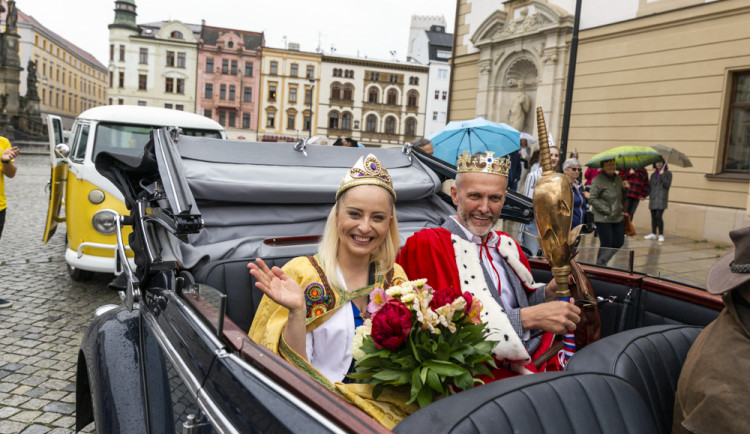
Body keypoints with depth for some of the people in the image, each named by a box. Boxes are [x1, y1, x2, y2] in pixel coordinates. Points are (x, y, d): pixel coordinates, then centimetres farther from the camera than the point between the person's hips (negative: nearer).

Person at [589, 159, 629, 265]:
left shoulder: (618, 178, 11)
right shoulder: (598, 180, -13)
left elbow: (621, 197, 20)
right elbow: (592, 199, -16)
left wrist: (624, 188, -2)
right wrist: (607, 211, -16)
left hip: (618, 217, 7)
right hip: (603, 219, -7)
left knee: (619, 242, 10)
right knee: (606, 245, -2)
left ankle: (601, 262, 27)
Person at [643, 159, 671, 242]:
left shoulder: (667, 173, 1)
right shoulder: (653, 175, 18)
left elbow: (667, 185, -10)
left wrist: (662, 175, -17)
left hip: (661, 199, -5)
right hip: (653, 198, 6)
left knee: (659, 216, -14)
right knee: (653, 217, 8)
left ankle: (661, 235, -10)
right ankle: (653, 234, 16)